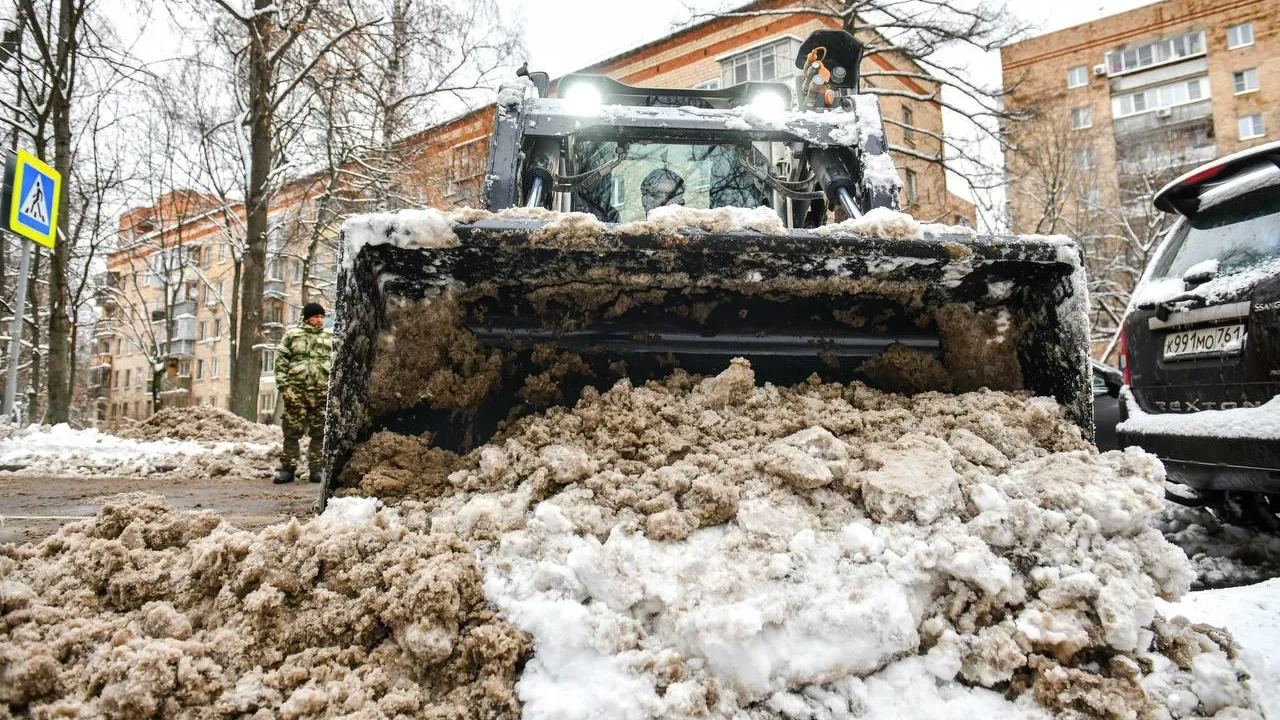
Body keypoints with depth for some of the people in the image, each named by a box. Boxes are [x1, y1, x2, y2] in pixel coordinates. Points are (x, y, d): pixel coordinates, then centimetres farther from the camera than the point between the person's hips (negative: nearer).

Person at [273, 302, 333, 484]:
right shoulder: (292, 334, 6)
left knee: (319, 433, 4)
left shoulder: (329, 337, 12)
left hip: (321, 390, 2)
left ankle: (317, 469, 11)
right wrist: (282, 385, -5)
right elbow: (281, 360, 3)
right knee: (292, 431, 1)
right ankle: (287, 468, 7)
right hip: (296, 390, -2)